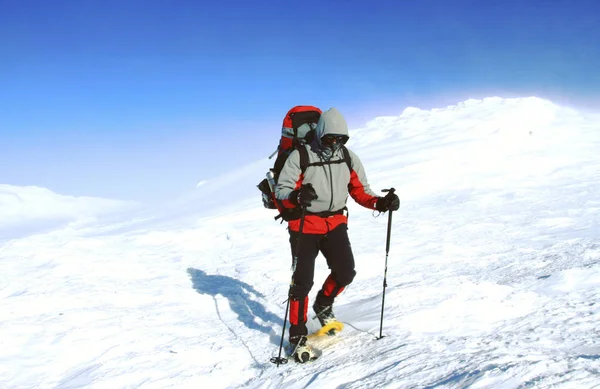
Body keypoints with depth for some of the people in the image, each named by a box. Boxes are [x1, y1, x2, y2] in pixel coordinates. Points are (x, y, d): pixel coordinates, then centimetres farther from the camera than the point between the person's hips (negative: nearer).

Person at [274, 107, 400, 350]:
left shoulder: (348, 158, 2)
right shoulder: (300, 156, -10)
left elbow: (360, 191, 7)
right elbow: (281, 191, -14)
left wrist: (380, 203, -13)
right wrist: (297, 196, -36)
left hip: (335, 223, 4)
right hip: (304, 225, -3)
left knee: (345, 272, -8)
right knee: (303, 280, -3)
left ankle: (323, 305, 24)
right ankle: (297, 333, 13)